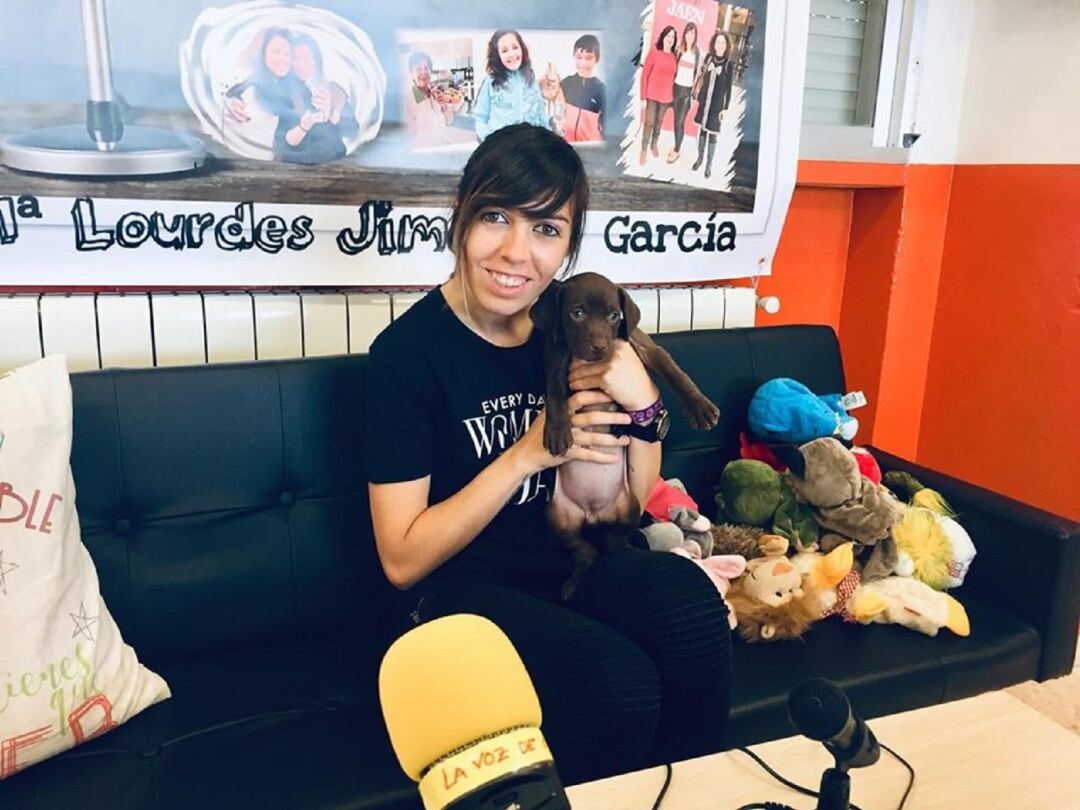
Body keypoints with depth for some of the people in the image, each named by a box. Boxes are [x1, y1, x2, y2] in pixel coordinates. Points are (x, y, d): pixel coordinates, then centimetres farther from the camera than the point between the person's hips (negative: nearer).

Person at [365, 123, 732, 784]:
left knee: (688, 598, -27)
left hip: (577, 569, 5)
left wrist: (642, 402, -12)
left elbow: (633, 509, 7)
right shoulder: (408, 350, -12)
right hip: (463, 590, -4)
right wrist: (528, 453, -19)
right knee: (620, 681, -30)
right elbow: (402, 559, -11)